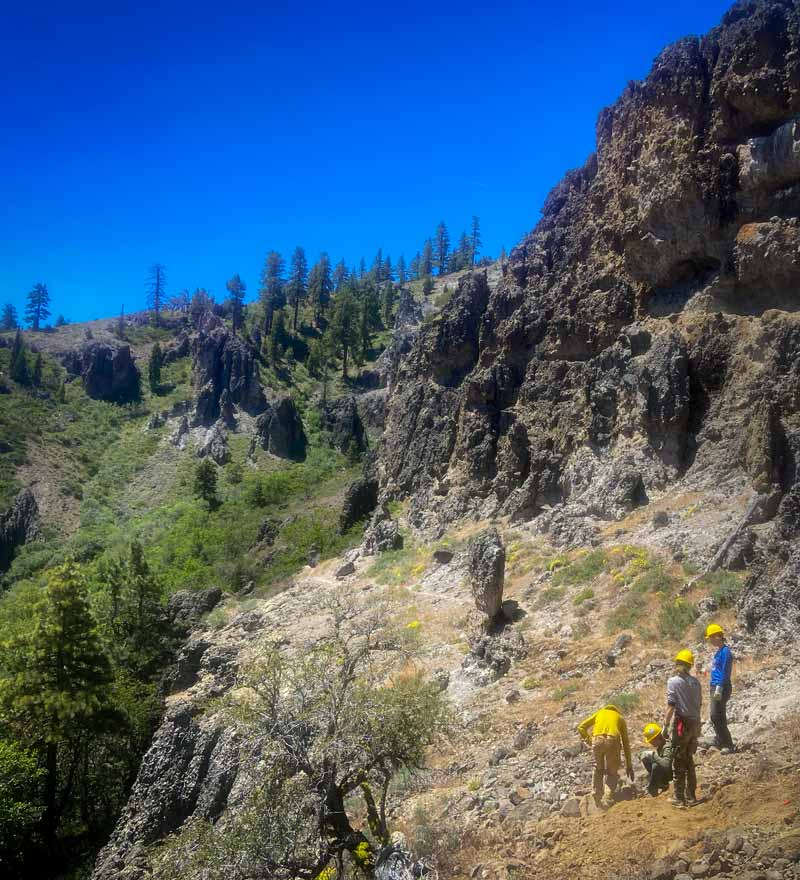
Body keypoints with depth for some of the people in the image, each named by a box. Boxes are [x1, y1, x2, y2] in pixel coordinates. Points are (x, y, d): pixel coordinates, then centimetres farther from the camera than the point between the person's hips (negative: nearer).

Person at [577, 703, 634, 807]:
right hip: (612, 741, -1)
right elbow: (626, 743, 30)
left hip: (597, 740, 1)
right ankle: (609, 797, -4)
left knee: (598, 769, 23)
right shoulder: (620, 718, 32)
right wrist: (629, 765, 33)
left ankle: (597, 798, 16)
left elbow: (581, 727, 21)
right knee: (612, 772, 15)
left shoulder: (599, 713, 33)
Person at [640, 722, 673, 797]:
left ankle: (652, 789, -9)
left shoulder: (667, 746, -31)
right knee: (645, 757, -3)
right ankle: (662, 783, 4)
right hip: (663, 769, 9)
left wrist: (653, 755, -33)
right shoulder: (659, 745, -4)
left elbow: (666, 765, -44)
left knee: (656, 766, -34)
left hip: (671, 772, -9)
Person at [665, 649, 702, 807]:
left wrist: (665, 726, -9)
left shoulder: (674, 681, -14)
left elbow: (671, 707, -17)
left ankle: (679, 797, 10)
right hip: (695, 723, 6)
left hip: (681, 724, -6)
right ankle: (691, 797, 23)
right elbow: (699, 704, 9)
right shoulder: (695, 682, 4)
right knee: (689, 761, 18)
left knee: (678, 763, 5)